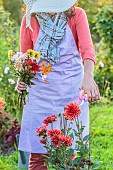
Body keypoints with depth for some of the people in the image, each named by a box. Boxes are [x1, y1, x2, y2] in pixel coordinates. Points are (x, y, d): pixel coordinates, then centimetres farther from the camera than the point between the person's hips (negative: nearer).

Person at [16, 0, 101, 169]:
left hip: (72, 91, -1)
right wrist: (22, 79, -12)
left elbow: (87, 48, -14)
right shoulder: (30, 20, 3)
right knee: (37, 154, -2)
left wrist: (88, 76, -33)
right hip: (40, 90, 1)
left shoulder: (76, 14, -1)